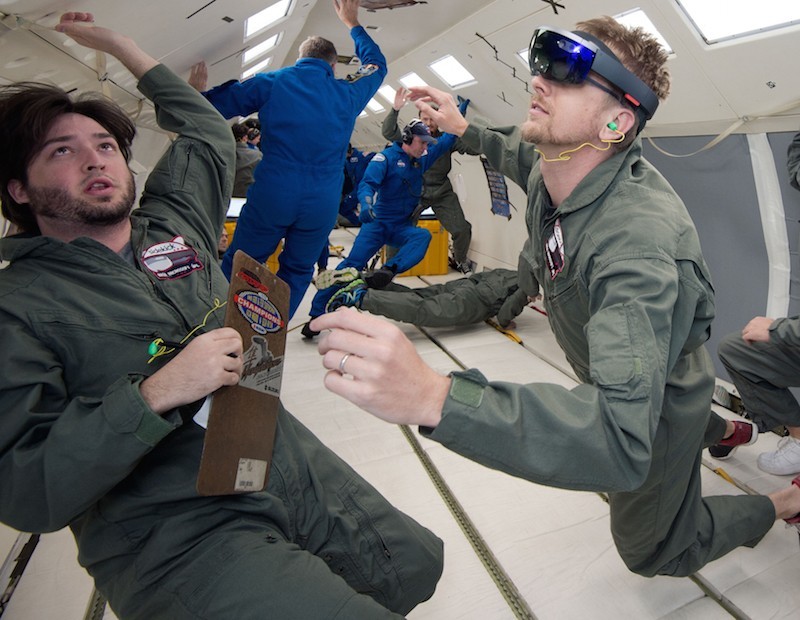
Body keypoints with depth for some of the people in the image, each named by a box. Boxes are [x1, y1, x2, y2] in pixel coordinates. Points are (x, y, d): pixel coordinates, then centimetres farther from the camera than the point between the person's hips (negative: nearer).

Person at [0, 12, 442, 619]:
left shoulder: (173, 226, 9)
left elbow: (209, 131, 25)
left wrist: (117, 43, 29)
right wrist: (154, 394, -24)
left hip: (295, 464, 6)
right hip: (173, 538, -5)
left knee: (419, 563, 10)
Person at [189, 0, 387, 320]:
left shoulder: (272, 82, 6)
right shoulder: (348, 93, 11)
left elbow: (210, 108, 10)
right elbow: (376, 64, 33)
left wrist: (197, 93, 33)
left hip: (270, 196, -1)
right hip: (322, 204, 2)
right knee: (296, 273, 16)